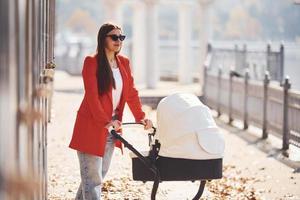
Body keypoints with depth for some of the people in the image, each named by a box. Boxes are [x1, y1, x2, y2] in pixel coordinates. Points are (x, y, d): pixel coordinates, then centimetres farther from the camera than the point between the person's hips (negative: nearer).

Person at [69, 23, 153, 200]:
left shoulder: (124, 63, 10)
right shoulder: (92, 62, -10)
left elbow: (131, 92, 10)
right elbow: (92, 96, -17)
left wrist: (141, 117, -2)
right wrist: (106, 121, -26)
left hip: (112, 126, 7)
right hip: (92, 127, -7)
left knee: (100, 174, 14)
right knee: (92, 177, -7)